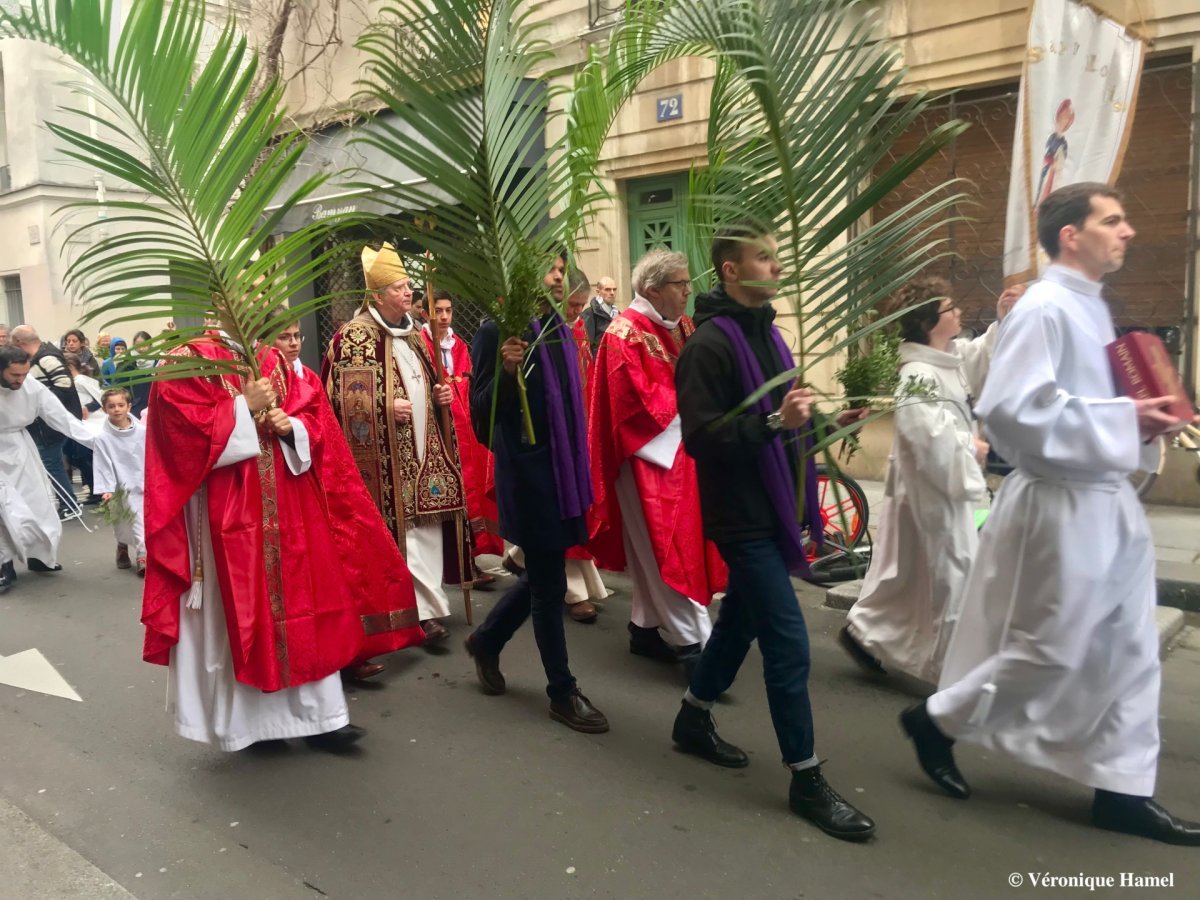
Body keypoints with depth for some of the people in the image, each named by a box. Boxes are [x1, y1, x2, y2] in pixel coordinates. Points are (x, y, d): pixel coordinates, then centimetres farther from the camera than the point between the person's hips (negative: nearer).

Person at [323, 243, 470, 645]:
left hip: (424, 450, 8)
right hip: (389, 458, -8)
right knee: (405, 531, -5)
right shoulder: (356, 337, -9)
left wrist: (439, 395, 5)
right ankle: (429, 608, 3)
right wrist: (386, 407, -22)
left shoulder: (413, 335, 15)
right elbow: (343, 398, -13)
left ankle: (426, 604, 18)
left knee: (429, 525, 9)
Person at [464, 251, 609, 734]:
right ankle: (562, 692, 18)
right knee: (549, 584, 2)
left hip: (561, 468, 8)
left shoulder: (557, 328, 9)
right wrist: (506, 371, -33)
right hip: (527, 471, -8)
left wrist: (579, 470, 16)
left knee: (542, 574, 18)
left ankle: (486, 640, 41)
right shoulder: (498, 332, -13)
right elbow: (480, 413, -16)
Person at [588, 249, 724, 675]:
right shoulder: (626, 334, -12)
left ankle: (646, 627, 25)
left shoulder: (682, 326, 12)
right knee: (668, 548, -5)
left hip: (682, 450, 8)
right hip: (651, 454, -8)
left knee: (655, 549, 14)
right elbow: (640, 400, -19)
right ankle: (692, 642, -2)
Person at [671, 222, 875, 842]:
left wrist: (822, 421, 6)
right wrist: (774, 422, -29)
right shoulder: (710, 343, -15)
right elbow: (701, 437, -22)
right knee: (788, 641, -5)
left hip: (770, 508, 9)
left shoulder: (765, 333, 13)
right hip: (742, 515, -9)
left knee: (742, 619, 20)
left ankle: (693, 720, 38)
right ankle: (806, 780, 8)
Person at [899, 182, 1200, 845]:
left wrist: (1135, 421, 4)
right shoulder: (1045, 308, -16)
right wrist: (1124, 421, -21)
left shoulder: (1090, 306, 14)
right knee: (1050, 650, 2)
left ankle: (1123, 789, 25)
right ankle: (938, 719, 21)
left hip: (1107, 501, 10)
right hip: (1061, 506, -9)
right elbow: (1012, 410, -27)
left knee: (1130, 651, 13)